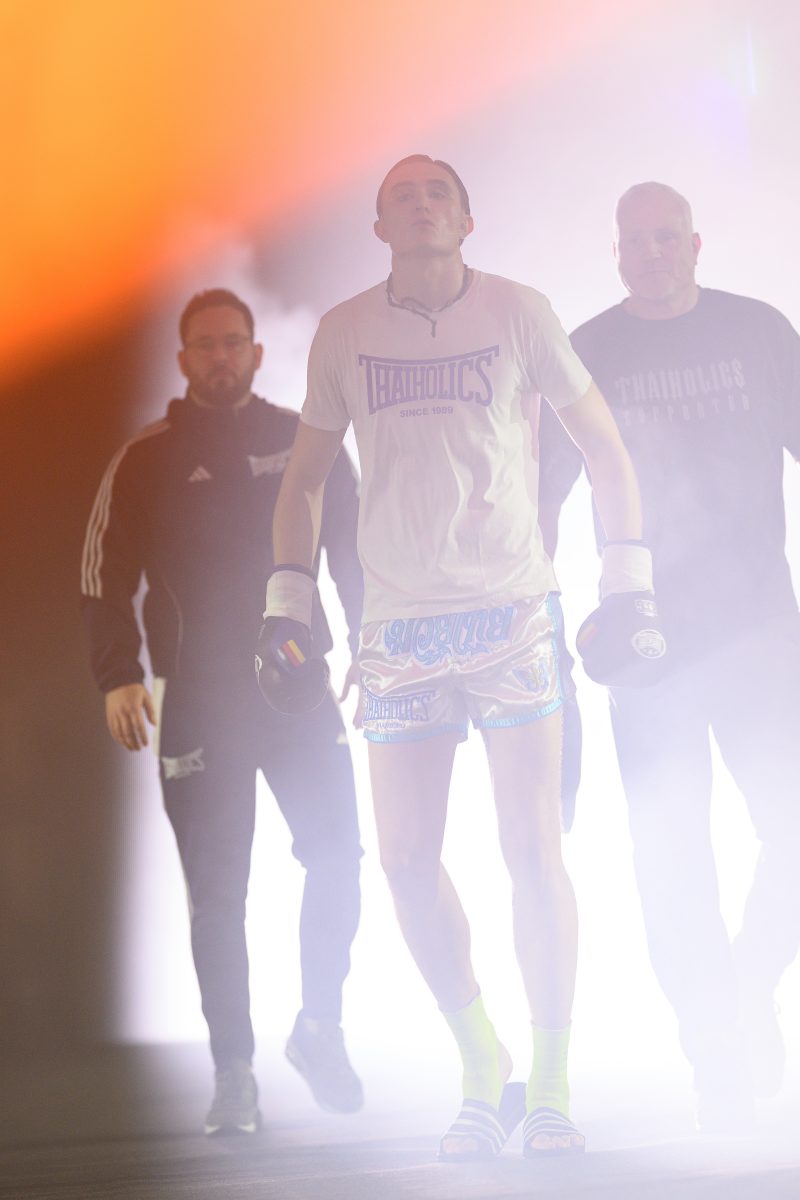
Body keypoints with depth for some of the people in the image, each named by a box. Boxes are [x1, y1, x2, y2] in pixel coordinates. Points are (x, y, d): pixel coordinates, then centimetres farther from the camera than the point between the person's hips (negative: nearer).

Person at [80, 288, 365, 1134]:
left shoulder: (305, 446, 8)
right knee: (216, 893, 0)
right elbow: (106, 577, 3)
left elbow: (354, 557, 11)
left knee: (337, 855, -11)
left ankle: (319, 1027, 9)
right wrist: (119, 677, -7)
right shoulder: (146, 460, 4)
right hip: (196, 699, -1)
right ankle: (234, 1072, 7)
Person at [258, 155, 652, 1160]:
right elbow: (305, 476, 16)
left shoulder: (517, 312, 1)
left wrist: (626, 579, 1)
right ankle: (484, 1072, 16)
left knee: (532, 849, -6)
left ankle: (549, 1086, 6)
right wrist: (286, 603, 8)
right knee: (405, 858, 0)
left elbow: (603, 445, 8)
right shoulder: (344, 332, 7)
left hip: (514, 615, -2)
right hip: (398, 626, 2)